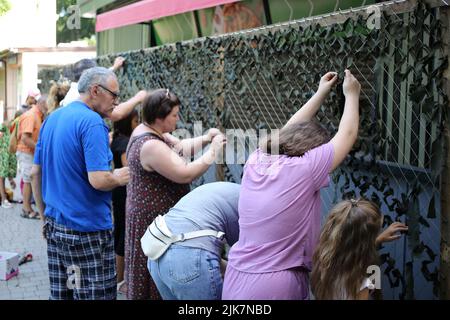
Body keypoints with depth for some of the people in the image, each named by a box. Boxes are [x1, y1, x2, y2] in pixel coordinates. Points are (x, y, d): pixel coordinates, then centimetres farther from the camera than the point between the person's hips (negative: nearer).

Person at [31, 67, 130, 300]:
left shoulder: (52, 119, 10)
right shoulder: (92, 122, -16)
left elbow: (36, 172, 15)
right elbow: (99, 180, -24)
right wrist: (119, 177, -3)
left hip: (55, 227, 9)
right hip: (87, 231, -9)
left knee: (60, 294, 16)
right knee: (95, 295, 1)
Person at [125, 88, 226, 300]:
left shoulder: (147, 131, 5)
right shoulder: (150, 146, -26)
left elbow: (178, 148, 13)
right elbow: (185, 174, -26)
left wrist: (205, 139, -2)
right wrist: (213, 151, -17)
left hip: (153, 214, 10)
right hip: (154, 220, -10)